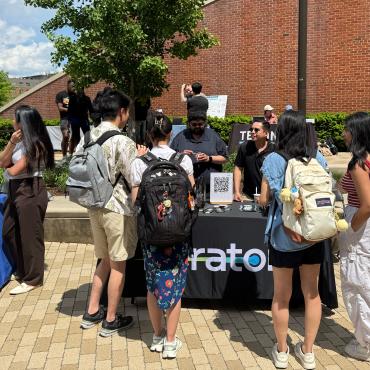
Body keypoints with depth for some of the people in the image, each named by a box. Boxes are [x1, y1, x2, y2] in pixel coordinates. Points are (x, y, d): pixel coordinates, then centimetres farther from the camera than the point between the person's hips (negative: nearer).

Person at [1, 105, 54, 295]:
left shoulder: (34, 144, -16)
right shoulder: (20, 141, 10)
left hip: (30, 192, -10)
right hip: (16, 191, 10)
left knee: (30, 236, -1)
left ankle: (32, 279, 12)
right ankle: (21, 270, 34)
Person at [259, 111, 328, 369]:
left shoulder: (274, 160, -11)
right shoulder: (318, 158, -2)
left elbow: (263, 200, -6)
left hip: (284, 236, -3)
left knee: (282, 296, 12)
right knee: (312, 293, 16)